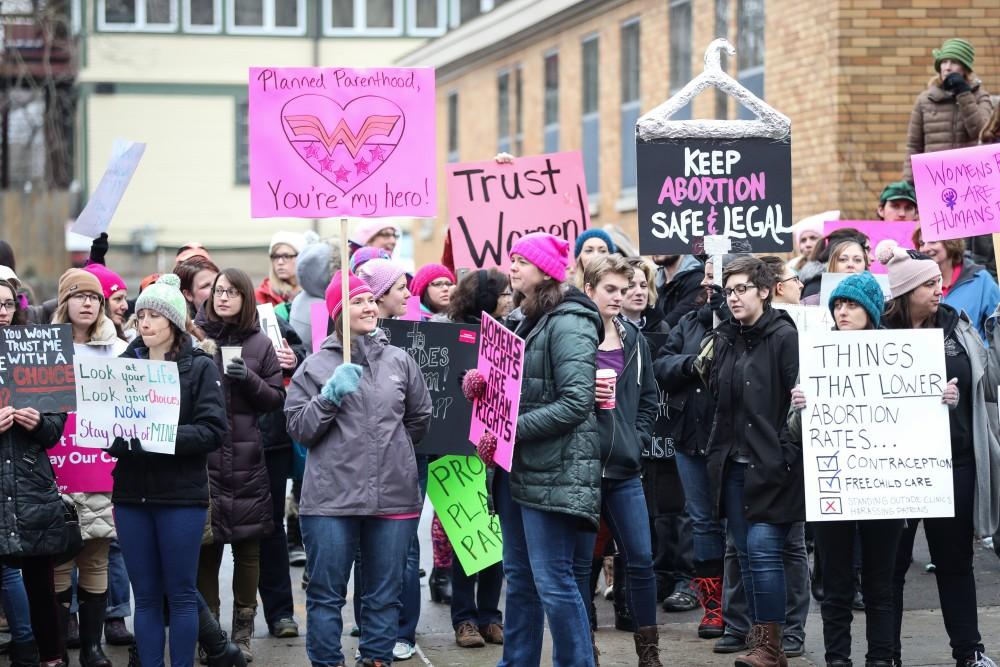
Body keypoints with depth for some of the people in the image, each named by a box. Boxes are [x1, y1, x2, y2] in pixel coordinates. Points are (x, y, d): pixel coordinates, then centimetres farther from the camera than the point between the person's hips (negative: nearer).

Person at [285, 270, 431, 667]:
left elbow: (420, 420, 20)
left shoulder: (400, 361, 9)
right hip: (331, 498, -2)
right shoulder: (317, 366, 3)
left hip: (393, 496, 2)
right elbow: (299, 428, -2)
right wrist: (330, 395, -13)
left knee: (384, 594, 8)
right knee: (326, 593, 2)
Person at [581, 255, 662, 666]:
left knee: (640, 559, 4)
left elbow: (648, 399, 19)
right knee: (580, 562, 3)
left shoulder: (634, 340, 12)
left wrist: (638, 438, 6)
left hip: (624, 467, 4)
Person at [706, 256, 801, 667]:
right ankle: (759, 634, 18)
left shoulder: (784, 337, -9)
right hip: (733, 463, 7)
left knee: (763, 549, -10)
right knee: (745, 552, 9)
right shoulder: (725, 338, 12)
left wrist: (789, 451, -17)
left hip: (771, 464, -7)